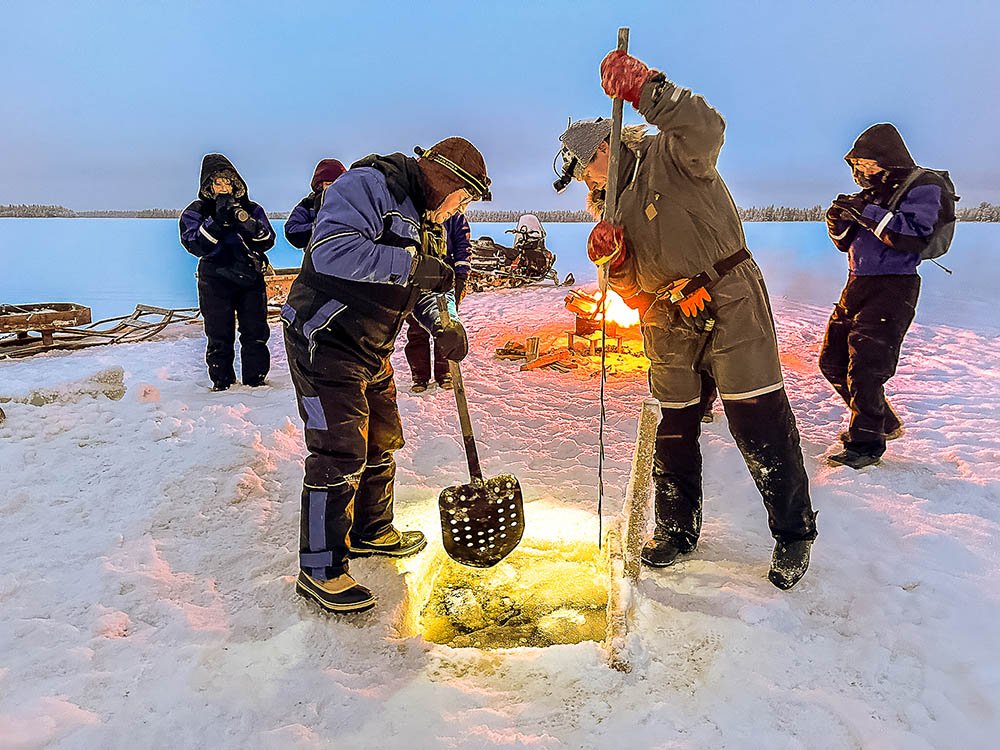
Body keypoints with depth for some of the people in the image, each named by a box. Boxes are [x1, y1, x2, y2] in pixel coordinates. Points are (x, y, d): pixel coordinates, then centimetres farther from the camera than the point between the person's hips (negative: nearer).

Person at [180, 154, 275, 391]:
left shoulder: (251, 209, 11)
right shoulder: (196, 211, 6)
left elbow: (268, 240, 1)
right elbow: (195, 244, -9)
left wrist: (246, 221, -17)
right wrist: (218, 220, -20)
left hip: (250, 278, 2)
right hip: (215, 280, -1)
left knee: (256, 331, 1)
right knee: (220, 335, -1)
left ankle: (256, 378, 12)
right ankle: (221, 380, 12)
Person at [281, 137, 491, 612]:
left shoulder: (427, 221, 14)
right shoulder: (370, 185, -16)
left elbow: (420, 288, 17)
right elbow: (332, 250, -30)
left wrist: (442, 326, -3)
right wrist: (412, 264, -28)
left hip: (371, 350, 10)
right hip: (325, 341, -10)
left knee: (382, 442, 18)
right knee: (340, 453, -9)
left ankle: (371, 531, 38)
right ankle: (320, 570, 4)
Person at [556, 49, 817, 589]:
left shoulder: (669, 156, -6)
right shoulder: (609, 204, 13)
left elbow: (706, 130, -31)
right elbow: (631, 287, 8)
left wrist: (646, 89, -35)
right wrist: (612, 259, -12)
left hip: (730, 306, -7)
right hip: (669, 323, 7)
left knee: (759, 421, -6)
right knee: (674, 427, 12)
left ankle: (793, 531, 12)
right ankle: (677, 528, 28)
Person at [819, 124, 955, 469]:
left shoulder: (923, 186, -6)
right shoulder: (873, 192, 16)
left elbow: (916, 235, -21)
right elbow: (846, 243, 18)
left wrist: (868, 213, -22)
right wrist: (839, 219, -3)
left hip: (893, 288, -8)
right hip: (857, 285, 9)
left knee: (865, 364, -14)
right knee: (832, 361, 9)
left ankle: (865, 443, -3)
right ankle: (884, 422, 25)